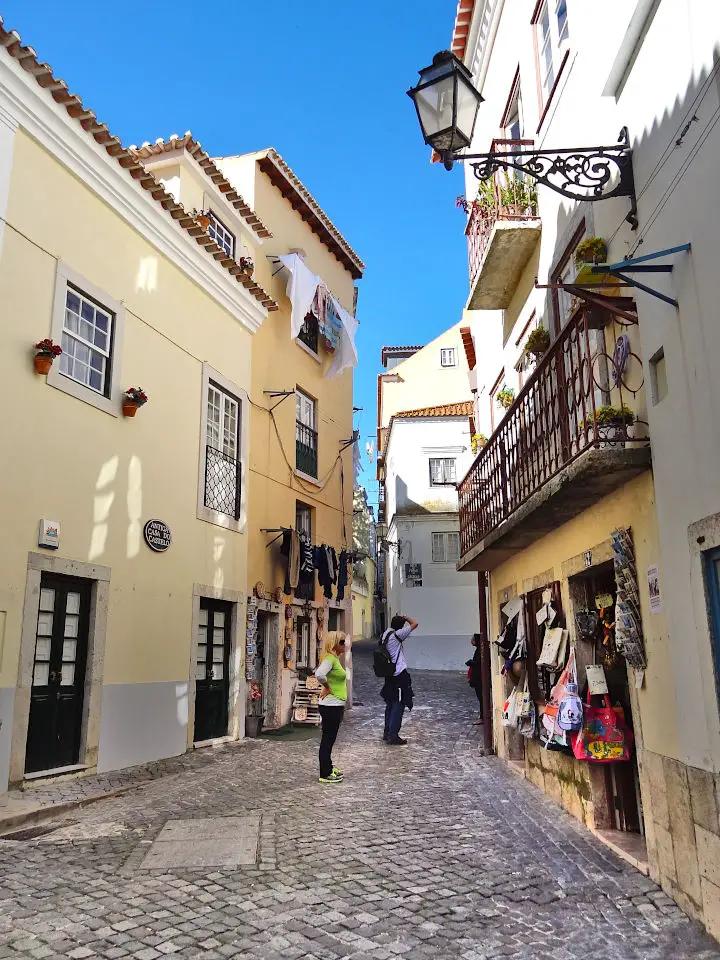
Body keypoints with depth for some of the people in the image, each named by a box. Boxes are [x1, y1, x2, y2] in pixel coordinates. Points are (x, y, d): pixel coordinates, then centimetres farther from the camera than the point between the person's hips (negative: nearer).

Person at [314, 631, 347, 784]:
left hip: (336, 705, 10)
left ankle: (328, 768, 30)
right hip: (331, 706, -10)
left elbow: (319, 672, 28)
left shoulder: (335, 659, 12)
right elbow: (319, 674, -37)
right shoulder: (330, 658, -19)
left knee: (330, 738, 18)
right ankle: (325, 774, 7)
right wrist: (327, 687, -20)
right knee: (328, 739, -1)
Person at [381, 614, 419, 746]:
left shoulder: (386, 634, 5)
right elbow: (415, 624, -11)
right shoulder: (396, 635, -17)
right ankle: (393, 736, -1)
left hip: (389, 674, 9)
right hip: (399, 675, -9)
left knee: (390, 703, 17)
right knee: (399, 705, -2)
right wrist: (405, 617, 2)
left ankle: (387, 733, 24)